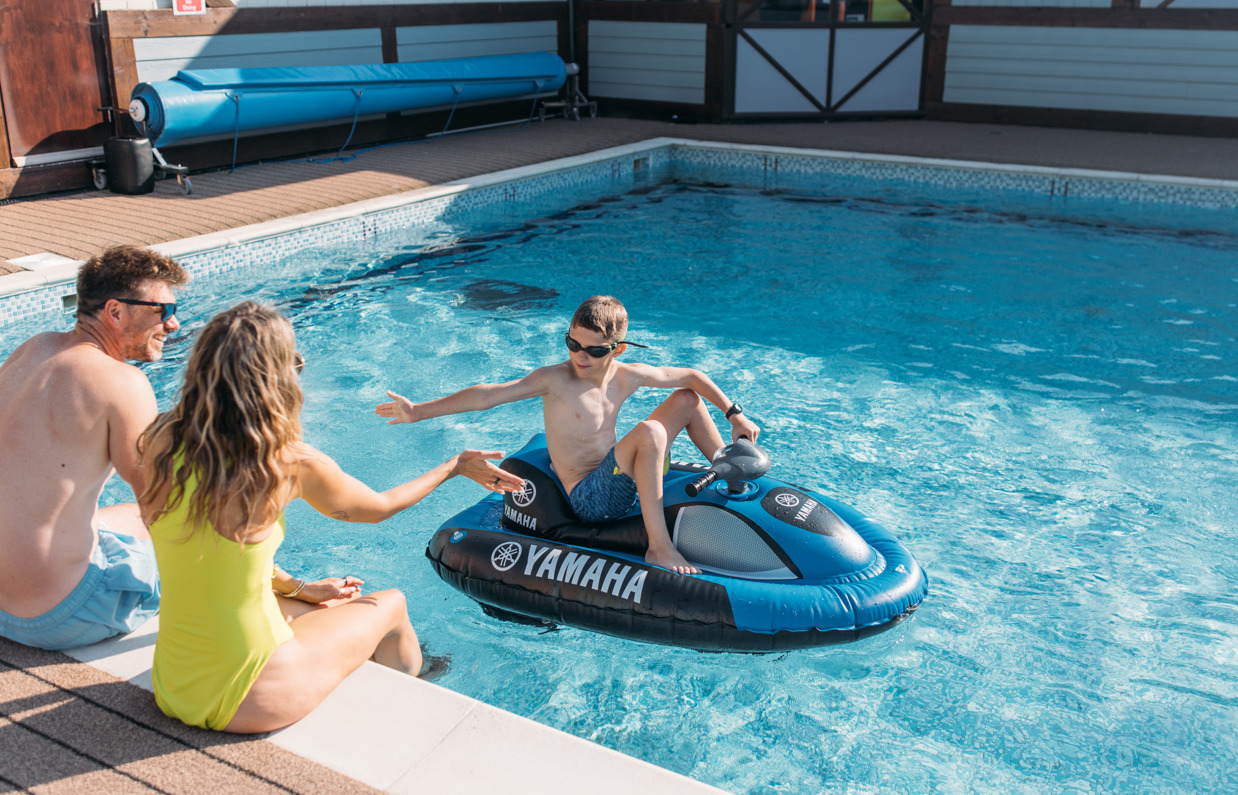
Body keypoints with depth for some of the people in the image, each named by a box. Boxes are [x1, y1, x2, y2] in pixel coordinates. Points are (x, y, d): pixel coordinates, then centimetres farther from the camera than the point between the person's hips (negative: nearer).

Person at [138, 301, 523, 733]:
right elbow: (381, 507, 0)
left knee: (336, 602, 29)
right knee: (391, 605, 21)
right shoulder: (290, 464, -20)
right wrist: (456, 466, 16)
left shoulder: (160, 444, -7)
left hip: (171, 685, 5)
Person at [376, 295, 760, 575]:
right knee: (649, 432, -34)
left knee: (687, 400, 11)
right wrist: (419, 411, -27)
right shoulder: (555, 380, -16)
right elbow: (489, 395, -23)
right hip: (590, 498, -6)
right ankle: (659, 548, -31)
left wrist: (735, 415, 9)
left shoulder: (627, 377, -2)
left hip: (621, 480, 7)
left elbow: (692, 377, 9)